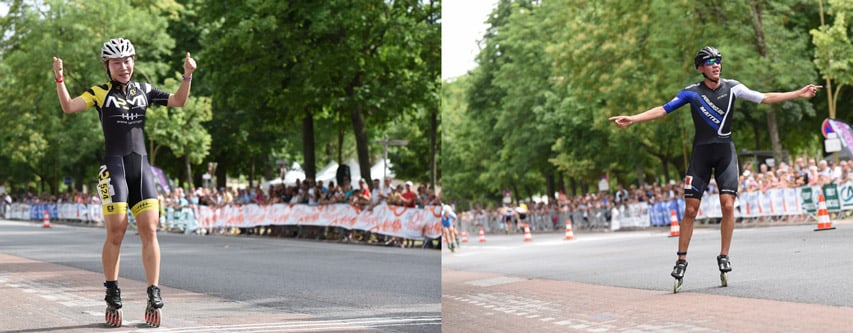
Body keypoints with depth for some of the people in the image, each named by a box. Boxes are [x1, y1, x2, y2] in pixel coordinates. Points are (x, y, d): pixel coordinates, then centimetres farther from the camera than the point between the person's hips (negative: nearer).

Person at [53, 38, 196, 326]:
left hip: (141, 166, 3)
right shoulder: (100, 93, 3)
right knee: (116, 232, -6)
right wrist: (59, 79, -23)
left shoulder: (144, 90, 13)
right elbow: (68, 107, -10)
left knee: (150, 230, -5)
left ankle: (154, 296, -2)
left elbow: (178, 101, 9)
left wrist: (187, 76, -5)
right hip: (114, 166, -3)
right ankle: (112, 297, 5)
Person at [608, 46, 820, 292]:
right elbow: (662, 110, -4)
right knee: (690, 210, -2)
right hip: (701, 152, -1)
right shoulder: (692, 92, -2)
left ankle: (724, 257, 0)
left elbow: (764, 98, 2)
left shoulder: (732, 88, 2)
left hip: (725, 152, 1)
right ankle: (681, 260, 6)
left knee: (728, 205, -11)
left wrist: (798, 94, -2)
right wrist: (632, 119, -13)